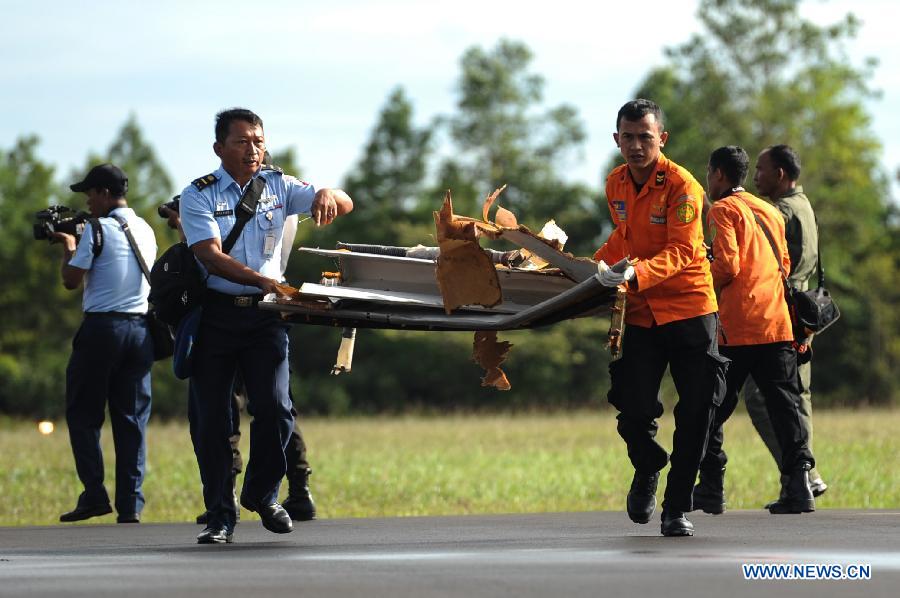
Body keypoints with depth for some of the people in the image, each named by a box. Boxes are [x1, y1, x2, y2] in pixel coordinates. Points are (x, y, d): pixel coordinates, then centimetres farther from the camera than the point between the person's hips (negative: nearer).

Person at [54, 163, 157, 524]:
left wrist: (68, 247, 11)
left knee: (83, 414, 4)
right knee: (132, 418, 5)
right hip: (141, 327, 6)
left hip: (102, 326, -6)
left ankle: (95, 494, -3)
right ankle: (131, 504, 0)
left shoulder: (97, 229, -8)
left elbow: (71, 280, -6)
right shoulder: (146, 231, 12)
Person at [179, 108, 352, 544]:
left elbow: (345, 205, 5)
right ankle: (220, 516, 10)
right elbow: (210, 256, -15)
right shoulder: (198, 195, -2)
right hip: (214, 315, -1)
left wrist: (327, 194, -20)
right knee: (212, 419, 0)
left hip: (264, 315, 1)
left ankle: (262, 495, 12)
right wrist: (260, 280, -30)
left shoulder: (278, 187, 7)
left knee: (274, 407, -11)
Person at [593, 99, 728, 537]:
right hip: (640, 311, 4)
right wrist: (594, 267, 12)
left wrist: (637, 273, -38)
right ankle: (647, 469, 29)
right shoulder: (616, 184, 5)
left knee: (696, 411, -5)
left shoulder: (681, 186, -15)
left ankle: (676, 508, 8)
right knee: (634, 411, -4)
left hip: (688, 307, -4)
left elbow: (680, 252, -23)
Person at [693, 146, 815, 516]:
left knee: (714, 406, 5)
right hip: (777, 323, 6)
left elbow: (726, 265, -13)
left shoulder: (723, 210, -3)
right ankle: (798, 481, -13)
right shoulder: (770, 212, 19)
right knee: (784, 404, 1)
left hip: (736, 328, -6)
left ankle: (711, 488, 6)